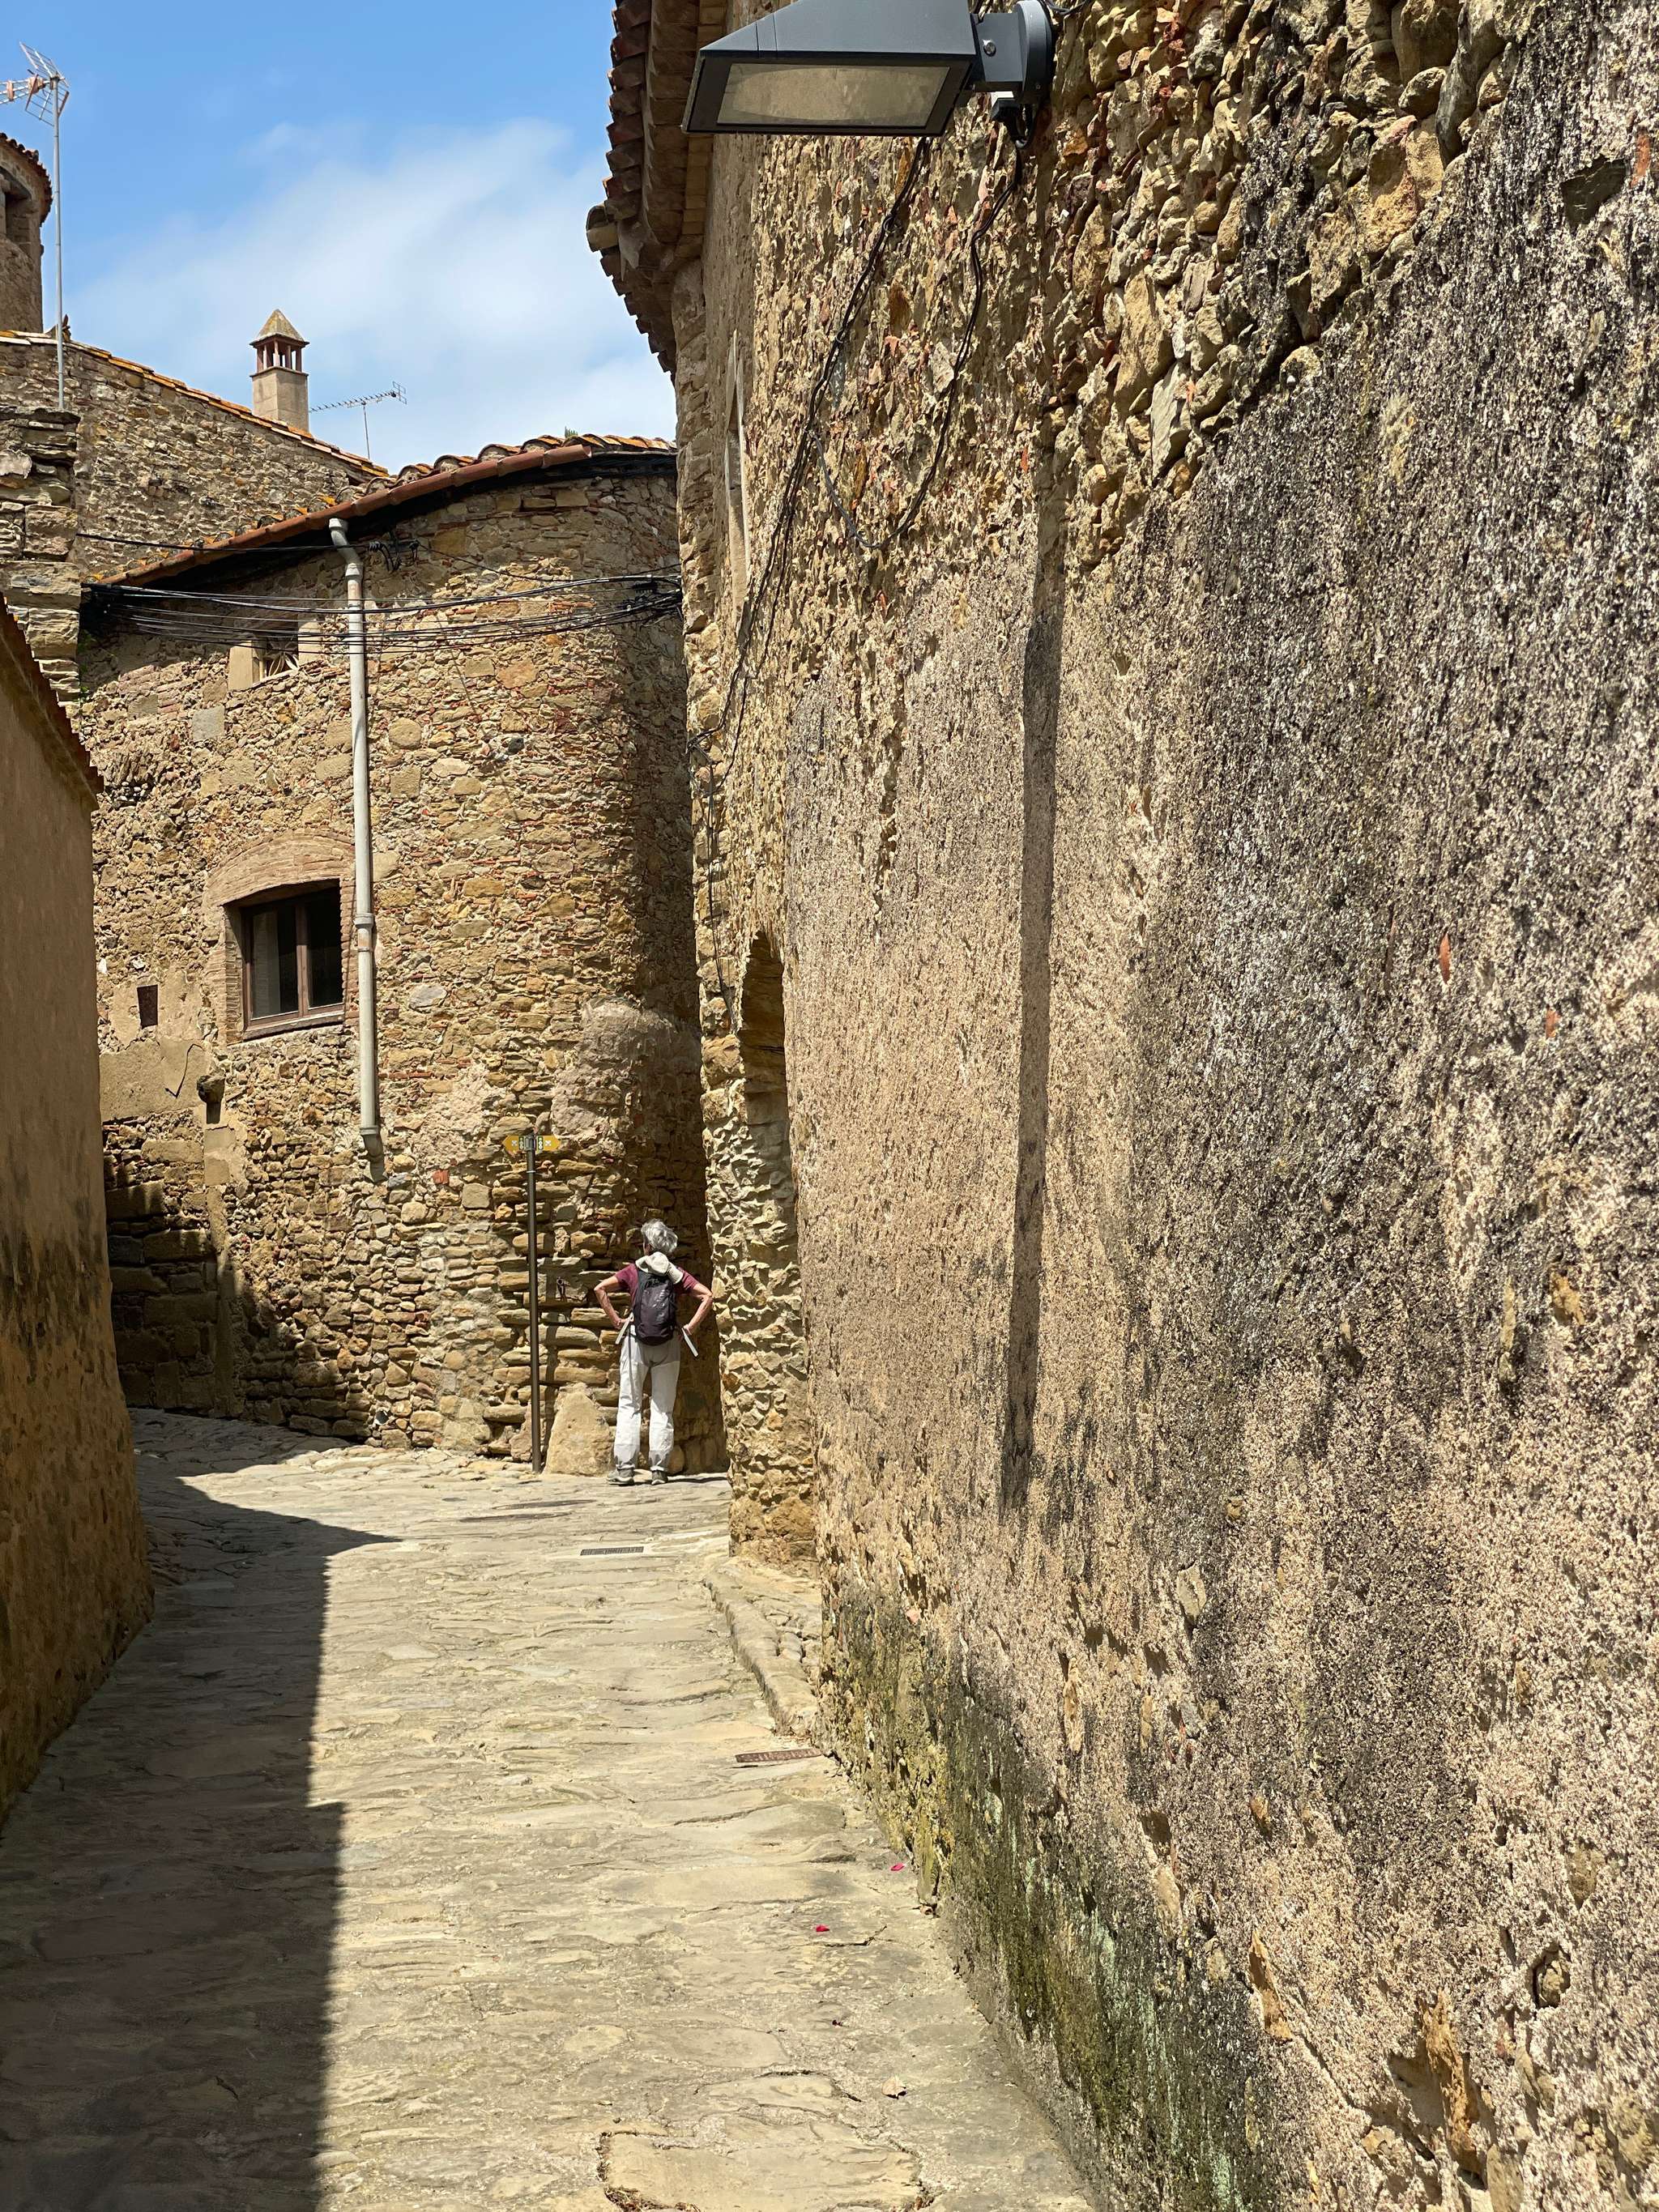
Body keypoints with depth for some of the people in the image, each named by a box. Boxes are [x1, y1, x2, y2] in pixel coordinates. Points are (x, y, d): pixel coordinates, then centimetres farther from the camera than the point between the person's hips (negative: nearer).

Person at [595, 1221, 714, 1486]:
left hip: (636, 1341, -1)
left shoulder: (634, 1271, 4)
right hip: (668, 1345, 1)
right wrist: (691, 1327, -1)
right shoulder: (677, 1274, 6)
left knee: (629, 1404, 5)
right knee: (663, 1408, 6)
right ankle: (659, 1469, 3)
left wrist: (615, 1320, -1)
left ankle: (625, 1467, -2)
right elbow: (708, 1296, -3)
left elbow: (601, 1289, -6)